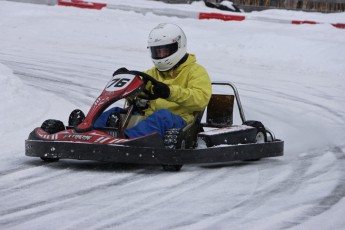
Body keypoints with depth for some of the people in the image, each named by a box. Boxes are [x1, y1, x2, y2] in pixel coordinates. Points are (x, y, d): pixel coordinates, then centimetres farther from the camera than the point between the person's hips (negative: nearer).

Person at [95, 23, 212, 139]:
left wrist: (170, 92, -27)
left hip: (178, 122, -6)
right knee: (116, 113, -16)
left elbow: (201, 99, -11)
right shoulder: (153, 73, 30)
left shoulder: (195, 71, 9)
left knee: (162, 115, -39)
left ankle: (127, 138, -65)